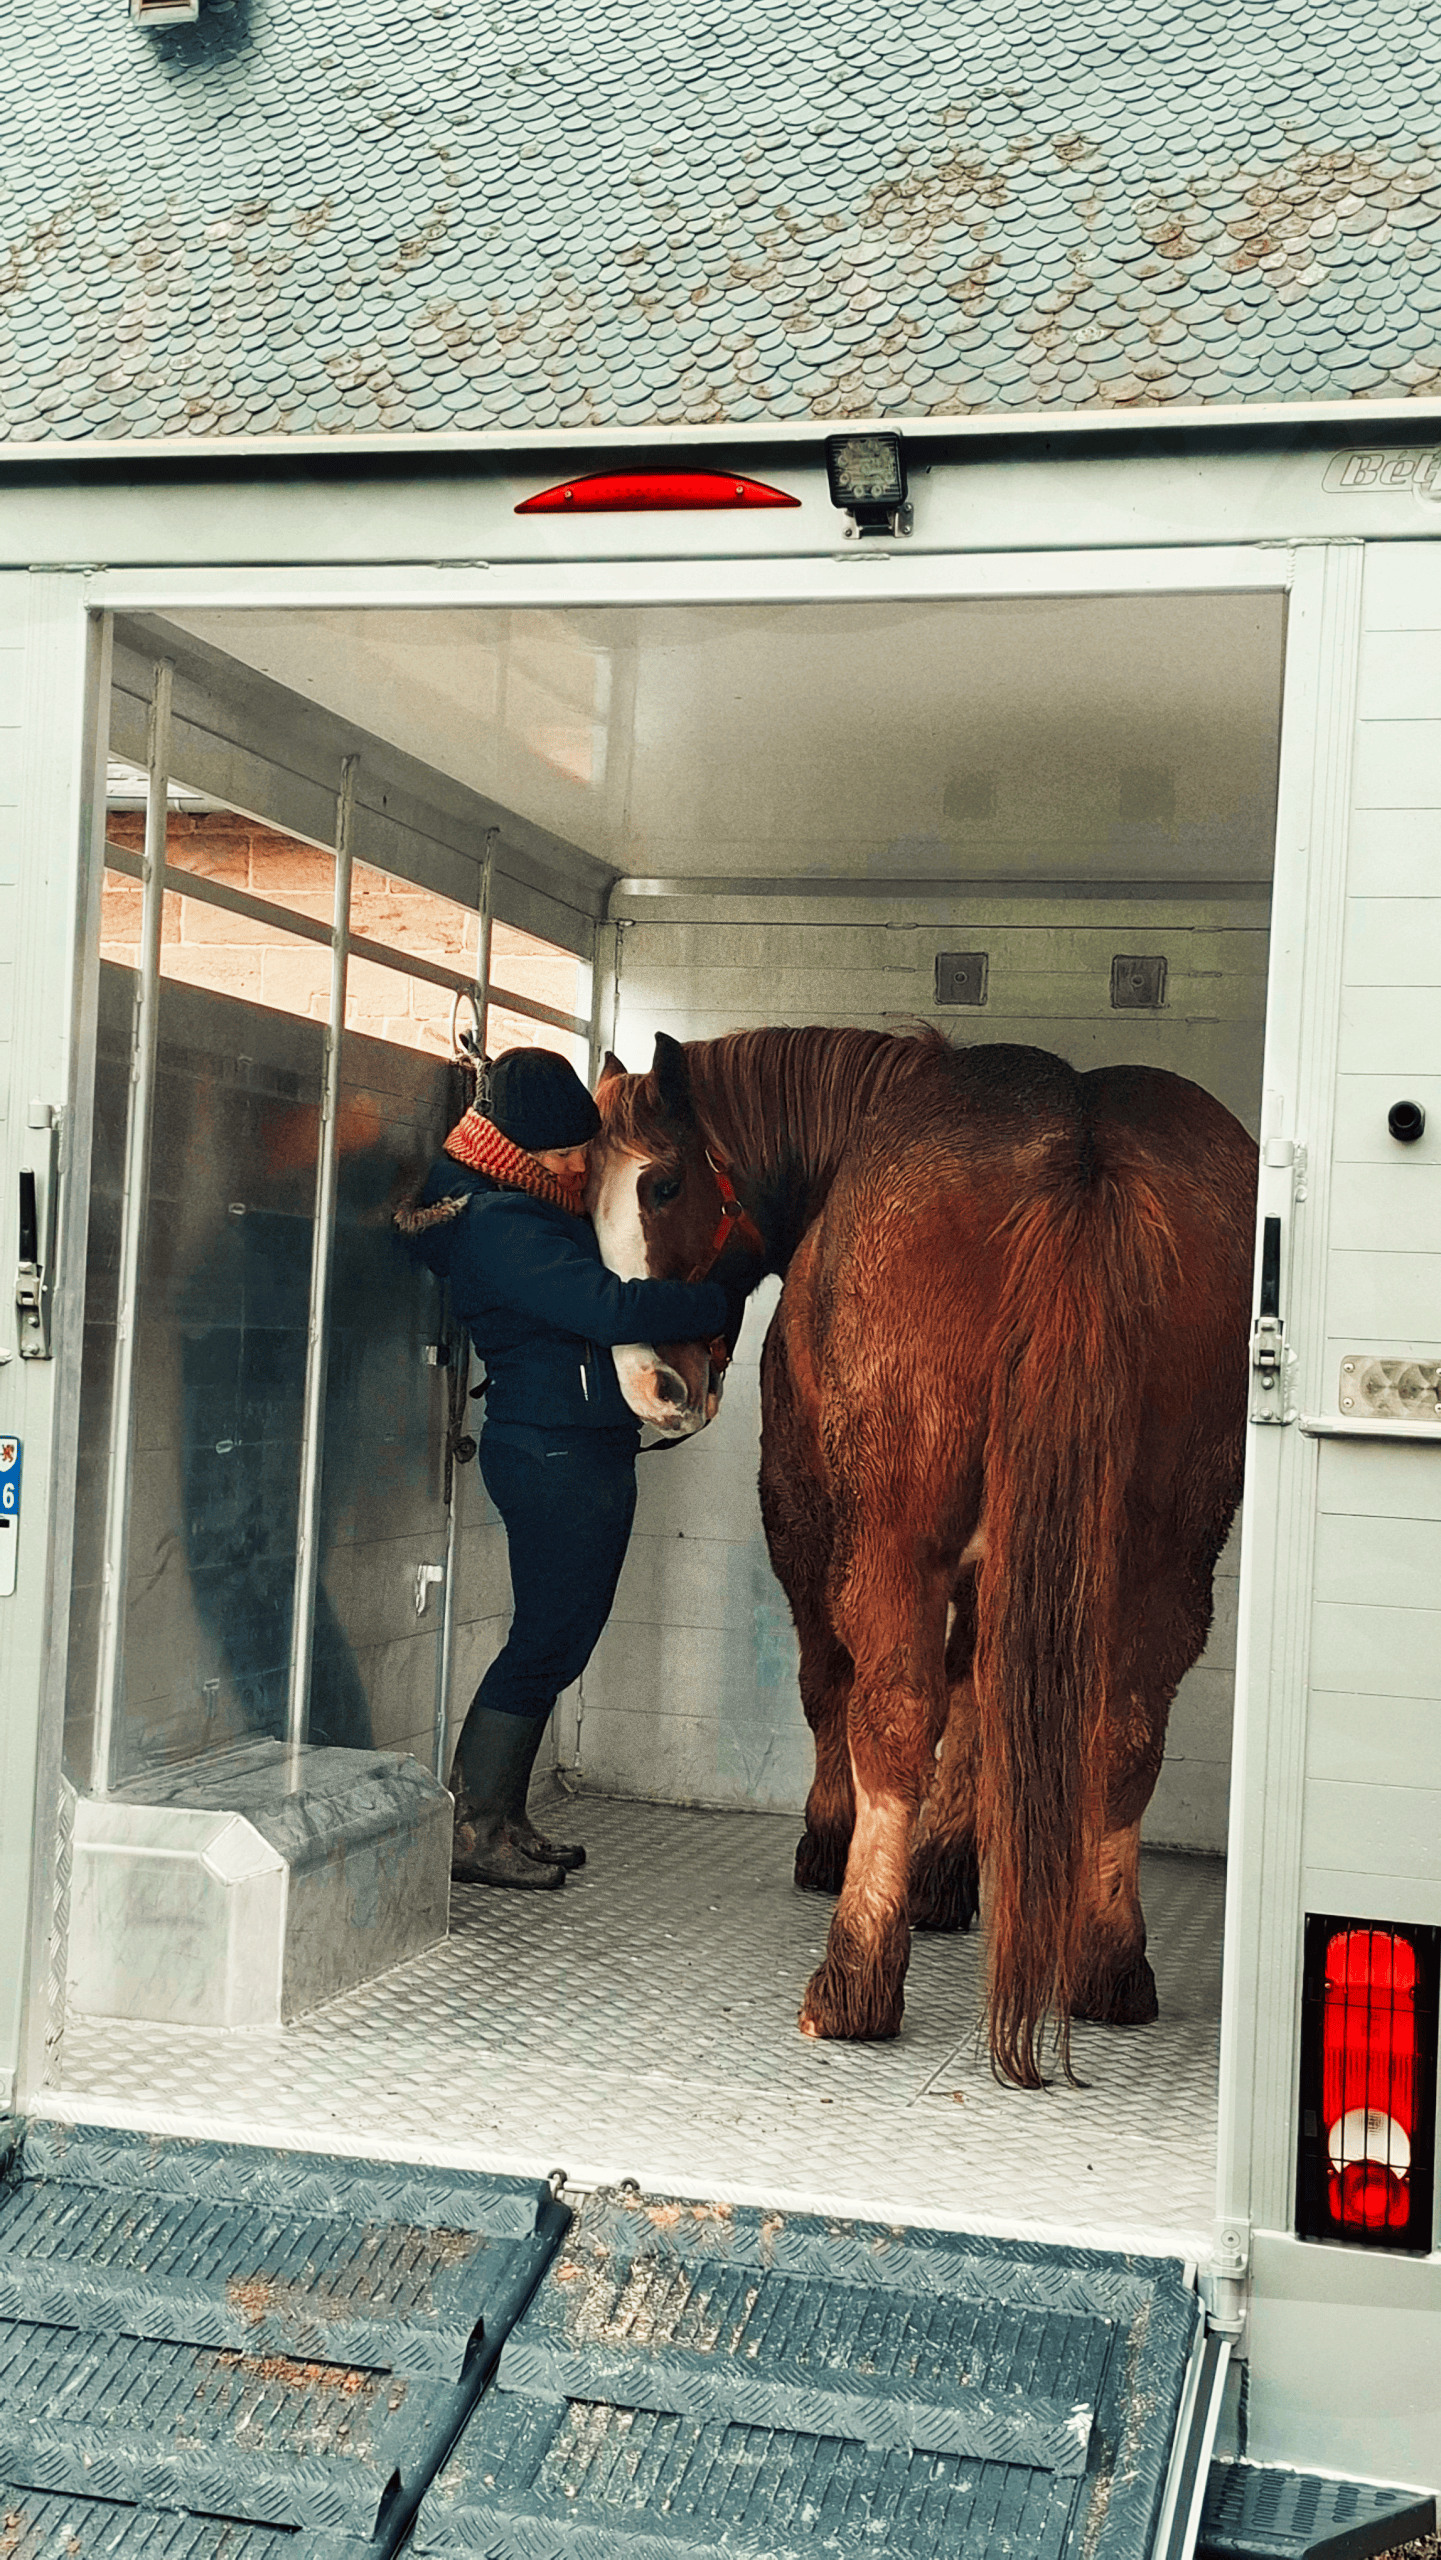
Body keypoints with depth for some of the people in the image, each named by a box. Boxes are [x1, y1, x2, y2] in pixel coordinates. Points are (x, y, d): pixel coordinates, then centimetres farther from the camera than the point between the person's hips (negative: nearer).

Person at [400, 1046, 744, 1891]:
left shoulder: (544, 1211, 14)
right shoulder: (503, 1226, -18)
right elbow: (613, 1310, -26)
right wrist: (723, 1303, -16)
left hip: (583, 1449, 10)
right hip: (557, 1450, -10)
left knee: (555, 1641, 15)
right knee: (550, 1639, -4)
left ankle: (500, 1820, 23)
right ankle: (473, 1829, 4)